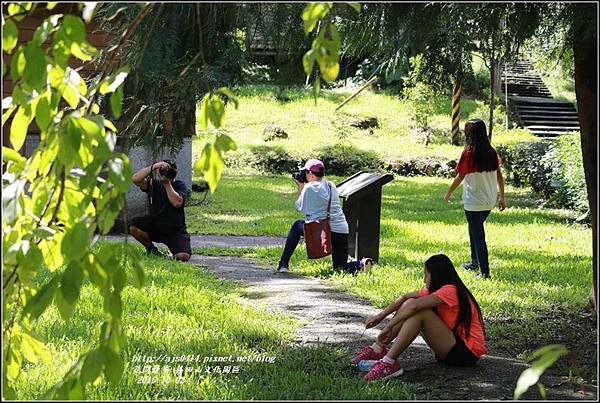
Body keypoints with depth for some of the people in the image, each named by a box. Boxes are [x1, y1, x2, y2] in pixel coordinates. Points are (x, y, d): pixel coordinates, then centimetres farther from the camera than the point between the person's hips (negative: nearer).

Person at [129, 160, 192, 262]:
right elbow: (135, 179, -18)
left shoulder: (180, 186, -3)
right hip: (155, 227, 2)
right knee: (134, 226, -26)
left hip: (175, 231, -2)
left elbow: (177, 202, -23)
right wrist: (153, 166, -26)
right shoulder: (154, 184, 0)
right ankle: (151, 249, 2)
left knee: (183, 257, -25)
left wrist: (167, 184, -18)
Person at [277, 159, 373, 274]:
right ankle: (361, 264, -19)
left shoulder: (309, 187, -4)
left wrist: (300, 188, 18)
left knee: (297, 226, 26)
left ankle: (283, 264, 22)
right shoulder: (331, 186, 15)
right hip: (341, 231, 5)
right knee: (340, 267, 14)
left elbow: (299, 207, 7)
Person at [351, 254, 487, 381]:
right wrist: (380, 316, 4)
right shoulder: (437, 289, 11)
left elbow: (415, 306, -27)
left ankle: (389, 363, -28)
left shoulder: (450, 291, -18)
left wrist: (389, 326, -22)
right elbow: (405, 298, 10)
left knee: (419, 311, -25)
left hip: (468, 352, -9)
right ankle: (377, 349, -4)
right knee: (409, 303, 3)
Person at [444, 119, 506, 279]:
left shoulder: (469, 153, -15)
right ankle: (475, 262, 36)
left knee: (478, 235, 1)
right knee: (475, 229, 26)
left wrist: (448, 194, 3)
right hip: (489, 201, 6)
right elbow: (500, 177, 5)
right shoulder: (491, 152, 1)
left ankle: (485, 271, 1)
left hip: (473, 202, -6)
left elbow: (459, 177, -11)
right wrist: (502, 198, 14)